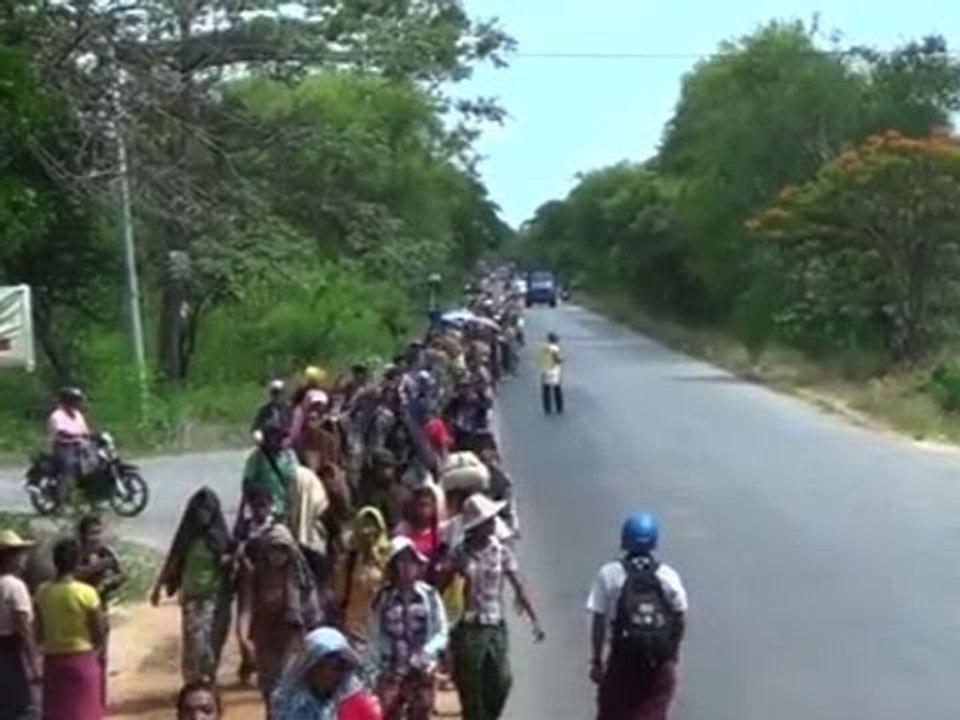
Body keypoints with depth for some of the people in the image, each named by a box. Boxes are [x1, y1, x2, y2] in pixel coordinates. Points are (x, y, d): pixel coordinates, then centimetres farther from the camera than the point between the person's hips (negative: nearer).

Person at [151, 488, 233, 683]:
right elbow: (172, 561, 5)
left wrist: (230, 560, -16)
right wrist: (157, 587, 5)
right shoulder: (187, 535, -1)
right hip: (191, 596, 0)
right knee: (194, 641, -5)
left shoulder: (220, 536, -3)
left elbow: (231, 557, 7)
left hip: (215, 596, 0)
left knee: (211, 641, 0)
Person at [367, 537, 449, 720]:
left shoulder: (429, 595, -1)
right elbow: (375, 637, 1)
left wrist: (428, 652, -17)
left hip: (421, 670, 1)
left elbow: (441, 632, 0)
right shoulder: (383, 598, -2)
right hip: (390, 671, -1)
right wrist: (375, 669, -5)